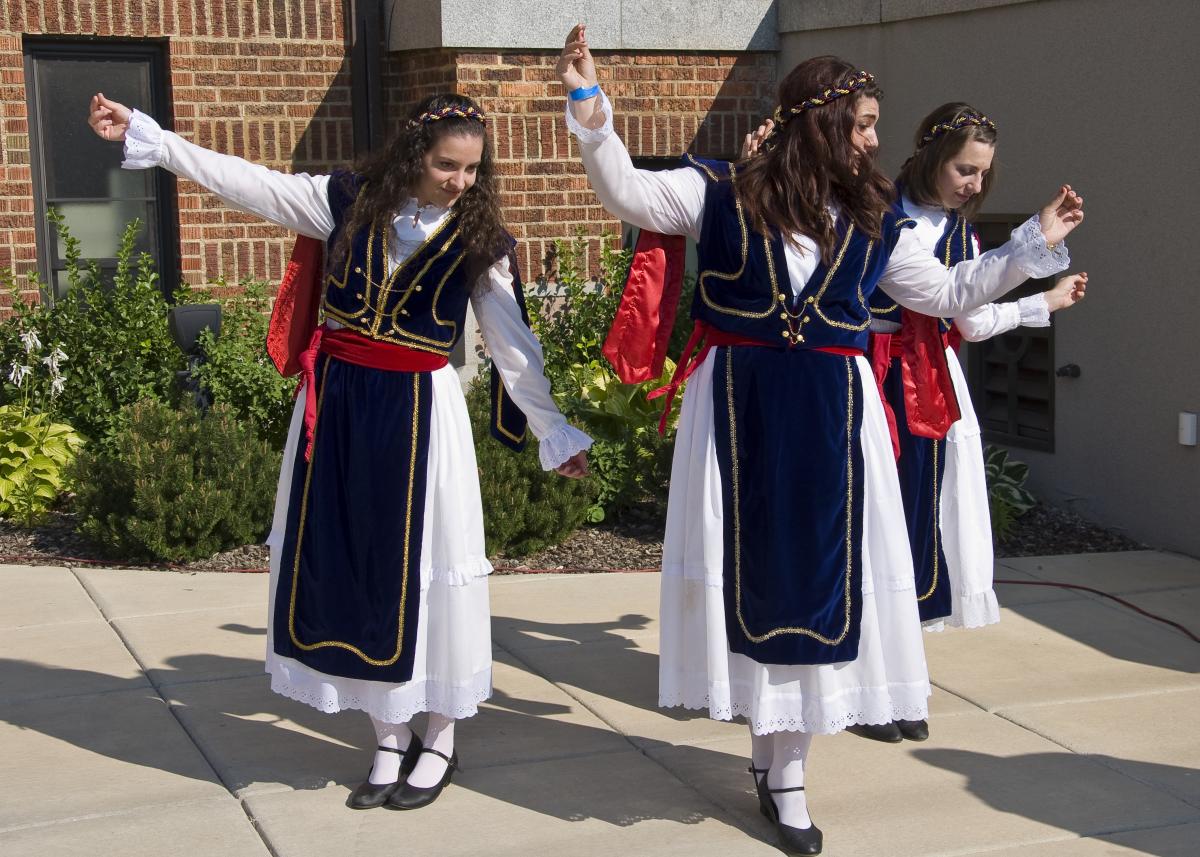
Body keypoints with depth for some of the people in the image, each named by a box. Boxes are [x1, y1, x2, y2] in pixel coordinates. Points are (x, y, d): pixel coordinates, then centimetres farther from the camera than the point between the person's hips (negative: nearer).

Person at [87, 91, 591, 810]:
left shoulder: (478, 238, -3)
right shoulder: (351, 200, 0)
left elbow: (513, 344, 0)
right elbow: (244, 181, 2)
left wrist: (555, 432, 0)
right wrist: (142, 133, -1)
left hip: (419, 410, -3)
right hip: (337, 400, 3)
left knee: (422, 565, 1)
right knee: (346, 556, 7)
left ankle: (440, 739, 19)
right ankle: (391, 737, 20)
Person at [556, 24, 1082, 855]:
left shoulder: (874, 220, 7)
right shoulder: (724, 192, -2)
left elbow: (946, 293, 16)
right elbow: (630, 193, -9)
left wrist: (1035, 242, 15)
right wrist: (591, 108, -22)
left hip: (831, 415, 3)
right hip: (739, 410, -2)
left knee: (821, 569, 3)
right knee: (747, 561, 4)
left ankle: (785, 761, 15)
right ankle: (776, 751, 19)